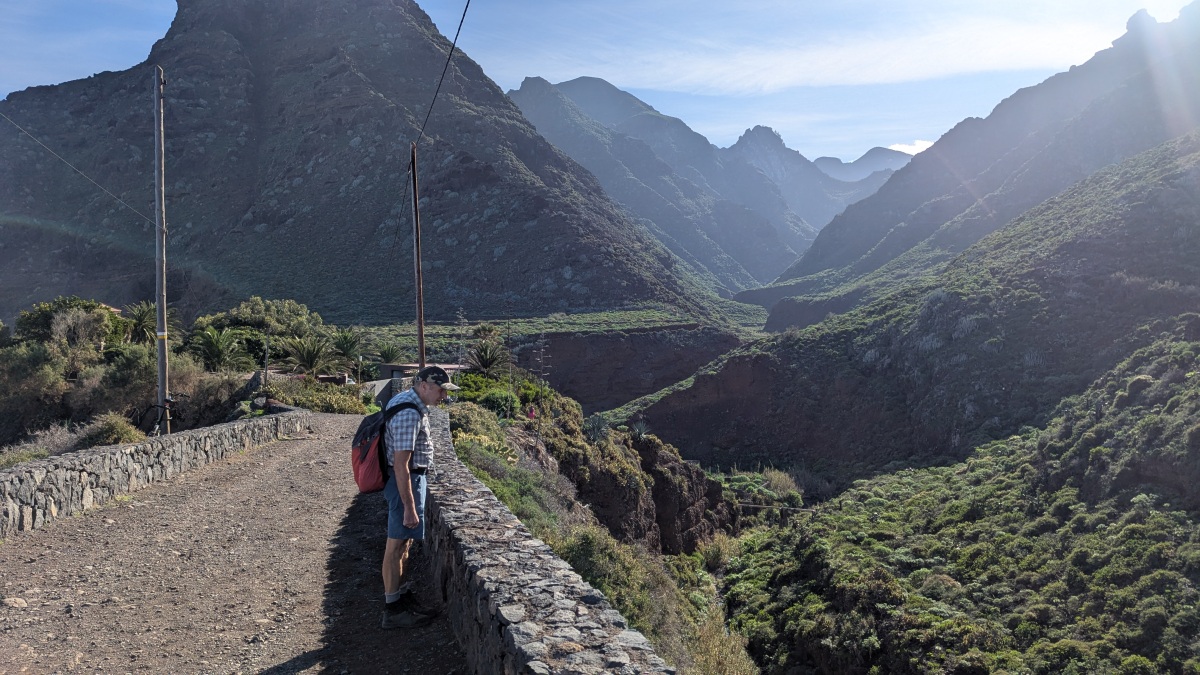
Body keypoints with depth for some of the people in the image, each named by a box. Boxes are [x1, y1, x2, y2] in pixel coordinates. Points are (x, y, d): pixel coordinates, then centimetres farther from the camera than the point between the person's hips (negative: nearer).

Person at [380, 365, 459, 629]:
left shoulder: (407, 400, 8)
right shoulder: (409, 414, -25)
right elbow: (401, 464, -27)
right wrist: (409, 507, -26)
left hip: (410, 477, 11)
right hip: (406, 481, -11)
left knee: (403, 541, 21)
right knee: (397, 545, -2)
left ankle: (396, 591, 36)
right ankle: (393, 610, 6)